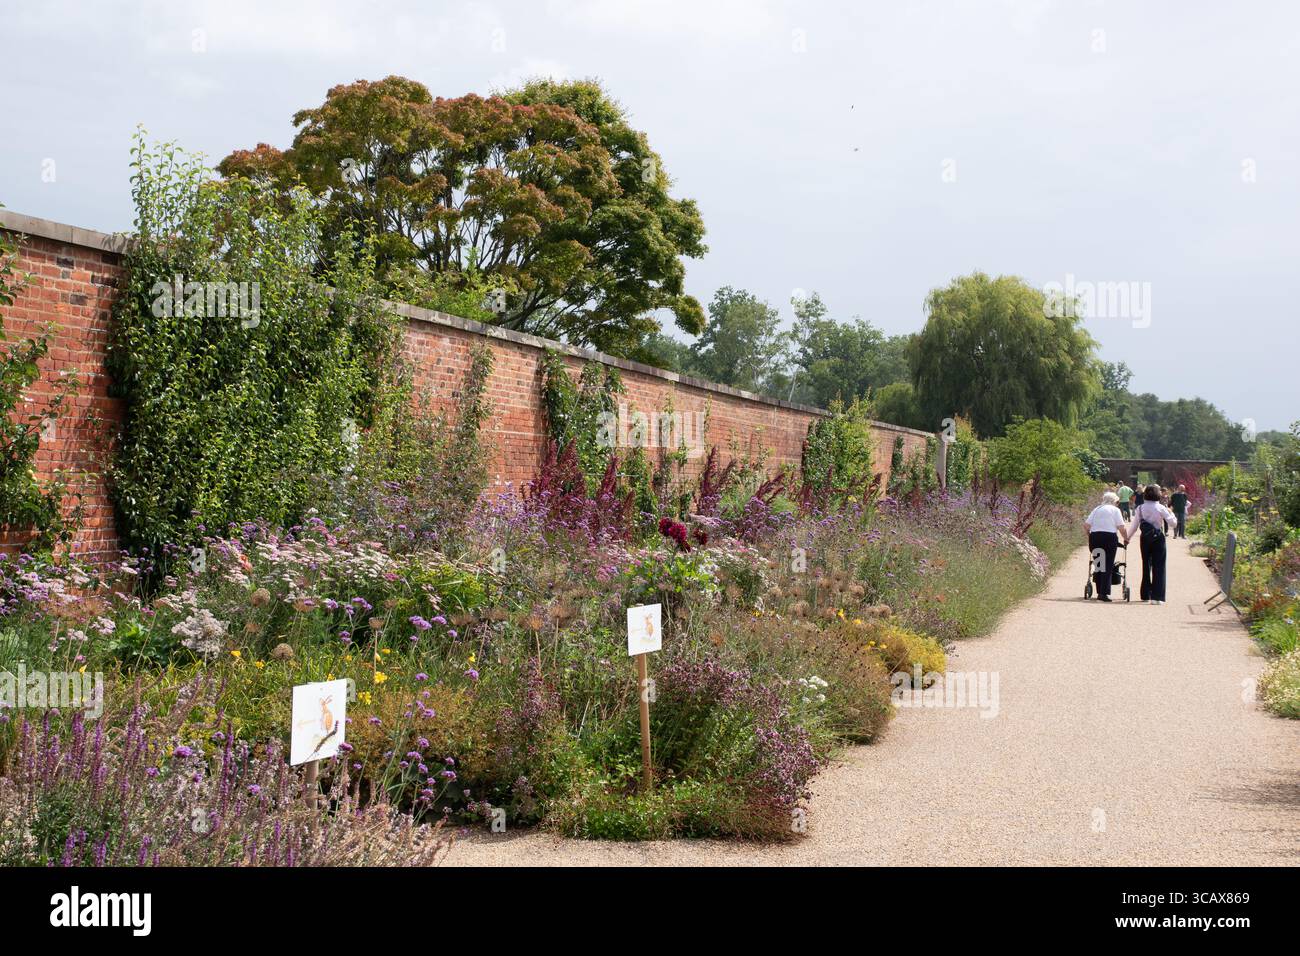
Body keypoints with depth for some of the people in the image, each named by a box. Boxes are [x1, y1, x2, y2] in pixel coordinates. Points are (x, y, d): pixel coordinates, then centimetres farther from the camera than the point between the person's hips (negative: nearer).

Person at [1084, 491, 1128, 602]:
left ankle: (1099, 592, 14)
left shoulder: (1096, 509, 16)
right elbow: (1122, 528, -3)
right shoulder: (1115, 510, 5)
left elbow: (1086, 525, 8)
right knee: (1108, 566, 0)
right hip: (1109, 537, -4)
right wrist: (1126, 539, 12)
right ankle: (1103, 593, -6)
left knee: (1098, 565, 13)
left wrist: (1090, 535, 23)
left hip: (1094, 537, 4)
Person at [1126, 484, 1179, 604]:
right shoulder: (1160, 508, -9)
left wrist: (1127, 537, 15)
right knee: (1159, 567, 0)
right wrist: (1171, 513, 12)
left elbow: (1134, 525, 2)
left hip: (1145, 538, 3)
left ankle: (1146, 595, 23)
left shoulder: (1140, 508, -1)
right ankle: (1157, 596, -6)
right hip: (1158, 538, -3)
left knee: (1146, 565, 16)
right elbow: (1173, 522, -7)